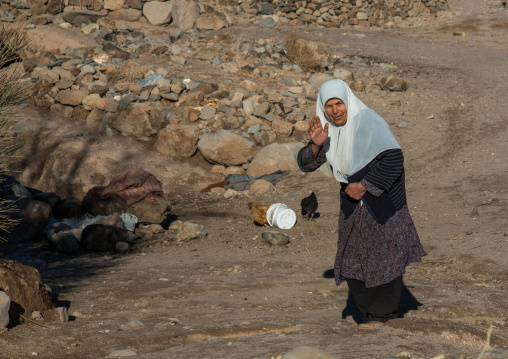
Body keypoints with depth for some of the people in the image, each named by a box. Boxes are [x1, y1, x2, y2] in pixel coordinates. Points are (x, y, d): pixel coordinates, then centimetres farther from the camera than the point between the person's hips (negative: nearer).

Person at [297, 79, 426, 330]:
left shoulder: (368, 122, -23)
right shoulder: (326, 128, -2)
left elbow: (394, 158, -29)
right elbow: (306, 164, -3)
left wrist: (365, 186, -25)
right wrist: (316, 144, -24)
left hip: (381, 197, -7)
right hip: (353, 199, 7)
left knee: (383, 254, 2)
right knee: (352, 260, 9)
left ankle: (382, 312, 17)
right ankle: (370, 309, 26)